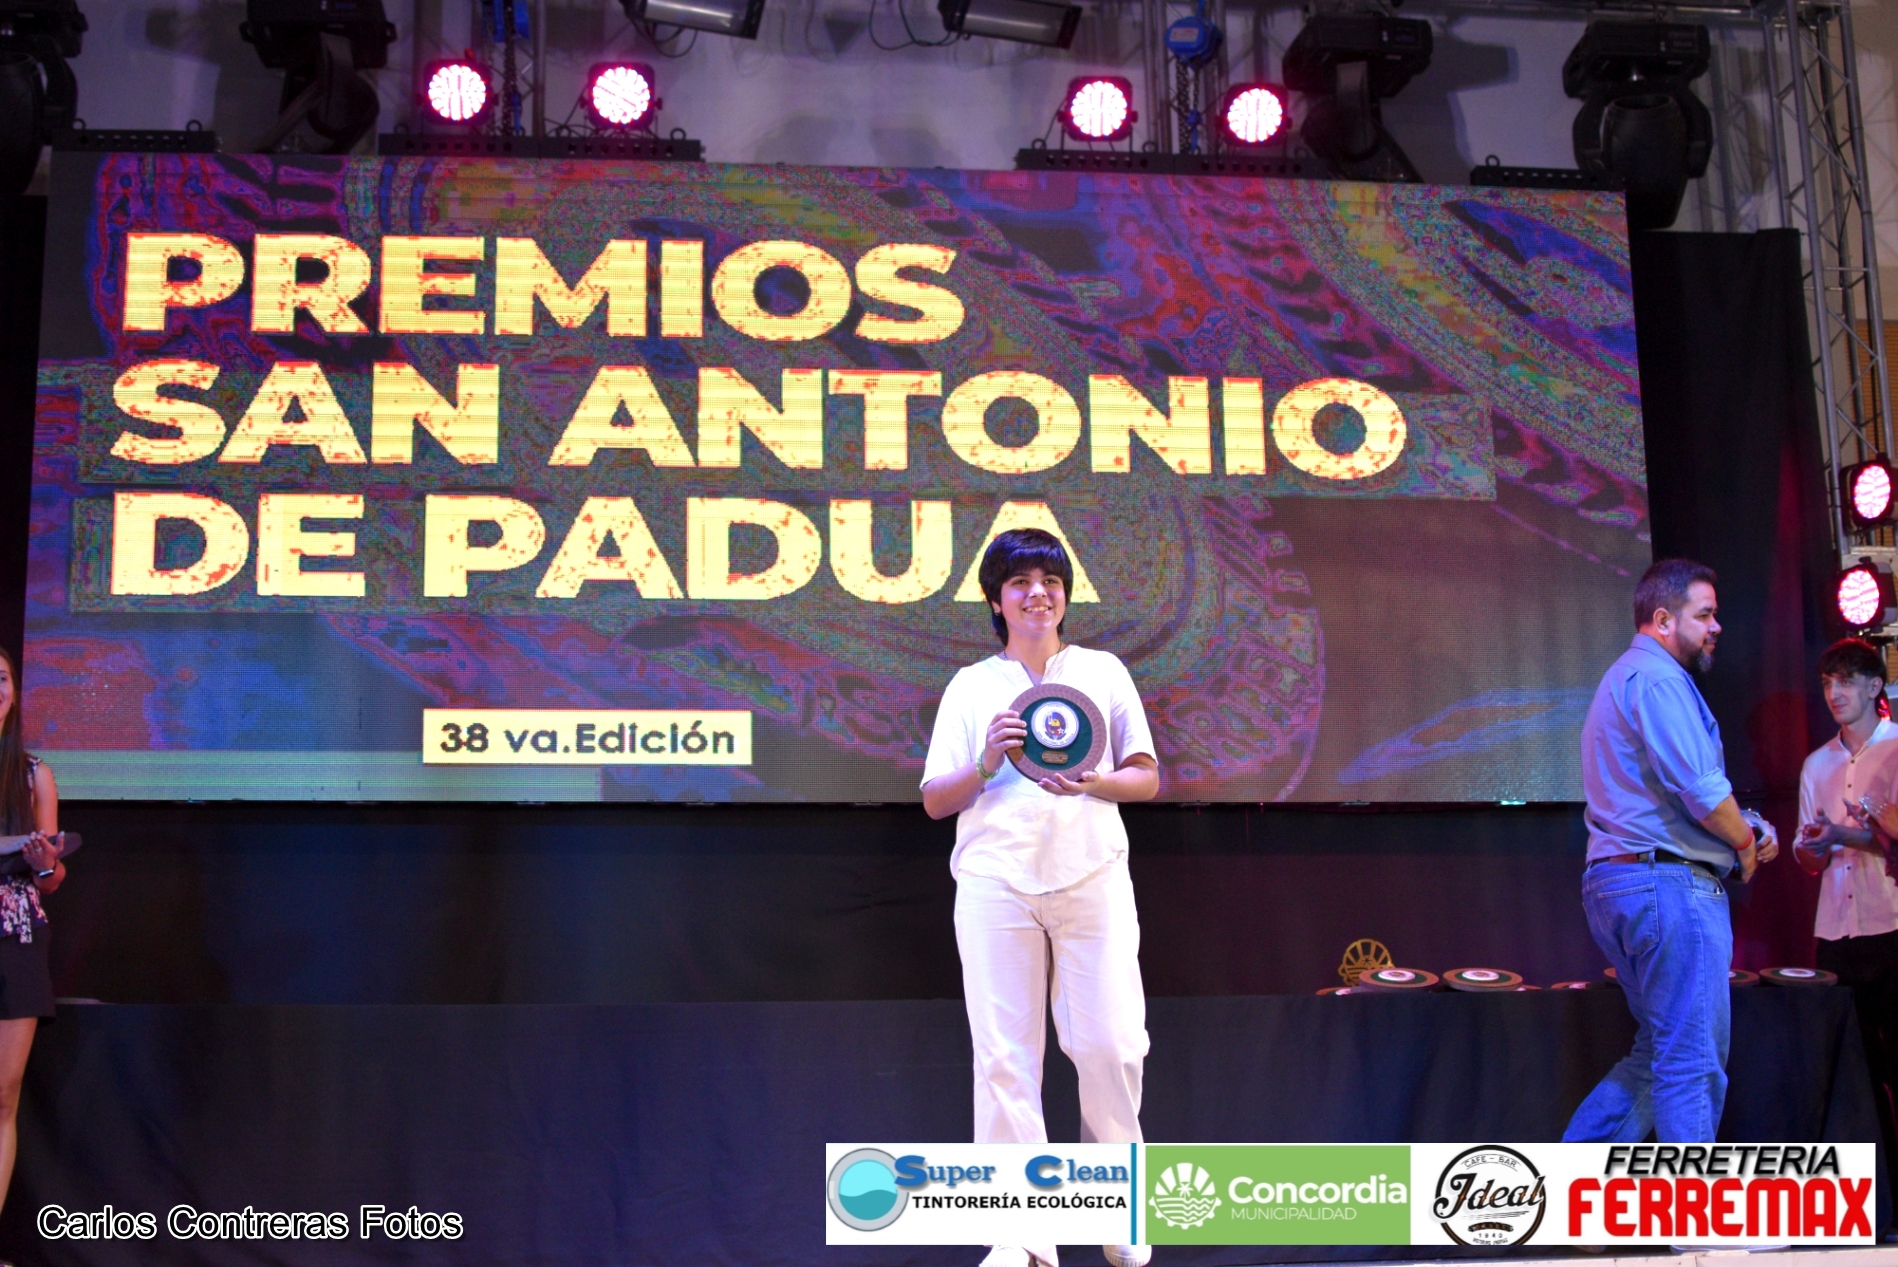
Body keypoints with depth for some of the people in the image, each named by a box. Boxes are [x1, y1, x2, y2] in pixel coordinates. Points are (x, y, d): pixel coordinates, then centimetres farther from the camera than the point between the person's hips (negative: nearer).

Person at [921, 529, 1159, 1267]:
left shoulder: (1103, 672, 13)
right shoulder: (970, 687, 12)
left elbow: (1147, 779, 11)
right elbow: (935, 802, 9)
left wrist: (1092, 783, -9)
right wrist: (987, 763, -9)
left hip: (1091, 875, 0)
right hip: (995, 880, 0)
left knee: (1111, 1044, -5)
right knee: (1005, 1053, -4)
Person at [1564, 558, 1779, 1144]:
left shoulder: (1626, 678, 23)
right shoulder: (1656, 678, -11)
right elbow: (1701, 788, -20)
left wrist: (1742, 825, 12)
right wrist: (1745, 842, -2)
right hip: (1669, 884, -11)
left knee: (1658, 1054, 16)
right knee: (1694, 1063, -7)